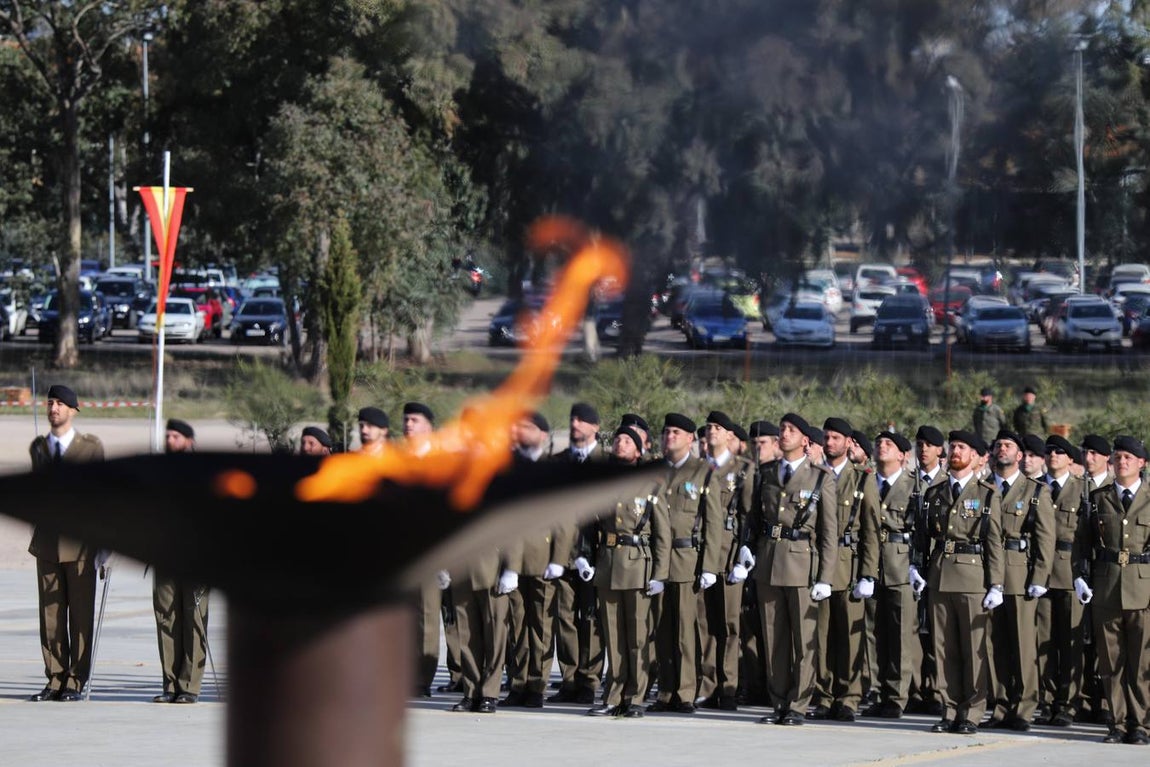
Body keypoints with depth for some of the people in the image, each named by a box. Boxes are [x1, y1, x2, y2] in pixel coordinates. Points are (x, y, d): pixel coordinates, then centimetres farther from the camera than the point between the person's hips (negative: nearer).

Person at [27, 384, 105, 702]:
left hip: (79, 544, -3)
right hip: (47, 543, 3)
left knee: (81, 615, -2)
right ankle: (55, 680, 7)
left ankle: (75, 681, 3)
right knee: (50, 615, 2)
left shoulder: (91, 448, 1)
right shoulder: (38, 447, 12)